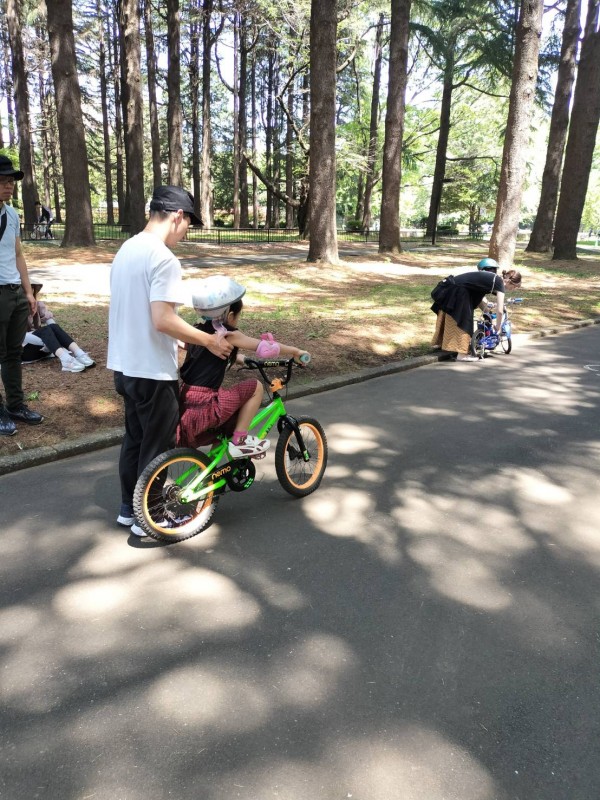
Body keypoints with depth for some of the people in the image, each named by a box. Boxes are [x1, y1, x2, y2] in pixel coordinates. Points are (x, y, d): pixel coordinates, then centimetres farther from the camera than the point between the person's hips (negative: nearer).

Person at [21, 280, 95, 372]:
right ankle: (66, 360, -55)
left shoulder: (39, 305, 9)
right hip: (23, 350, -4)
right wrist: (44, 341, -28)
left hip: (40, 348, 4)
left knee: (53, 327, -24)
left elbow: (53, 324, 2)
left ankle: (79, 355, -44)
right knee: (45, 330, -30)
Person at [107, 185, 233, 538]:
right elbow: (163, 320, -28)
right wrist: (210, 340, -17)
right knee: (157, 445, 5)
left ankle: (129, 508, 33)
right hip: (153, 371, -9)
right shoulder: (163, 258, -20)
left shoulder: (127, 249, 10)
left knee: (135, 438, 20)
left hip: (126, 365, 10)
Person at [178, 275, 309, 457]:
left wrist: (237, 358, 37)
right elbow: (267, 347, -7)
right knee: (255, 387, 1)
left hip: (185, 406, 8)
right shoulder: (228, 335, -10)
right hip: (203, 408, -8)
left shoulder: (198, 331, 12)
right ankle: (239, 441, 4)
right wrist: (296, 352, 7)